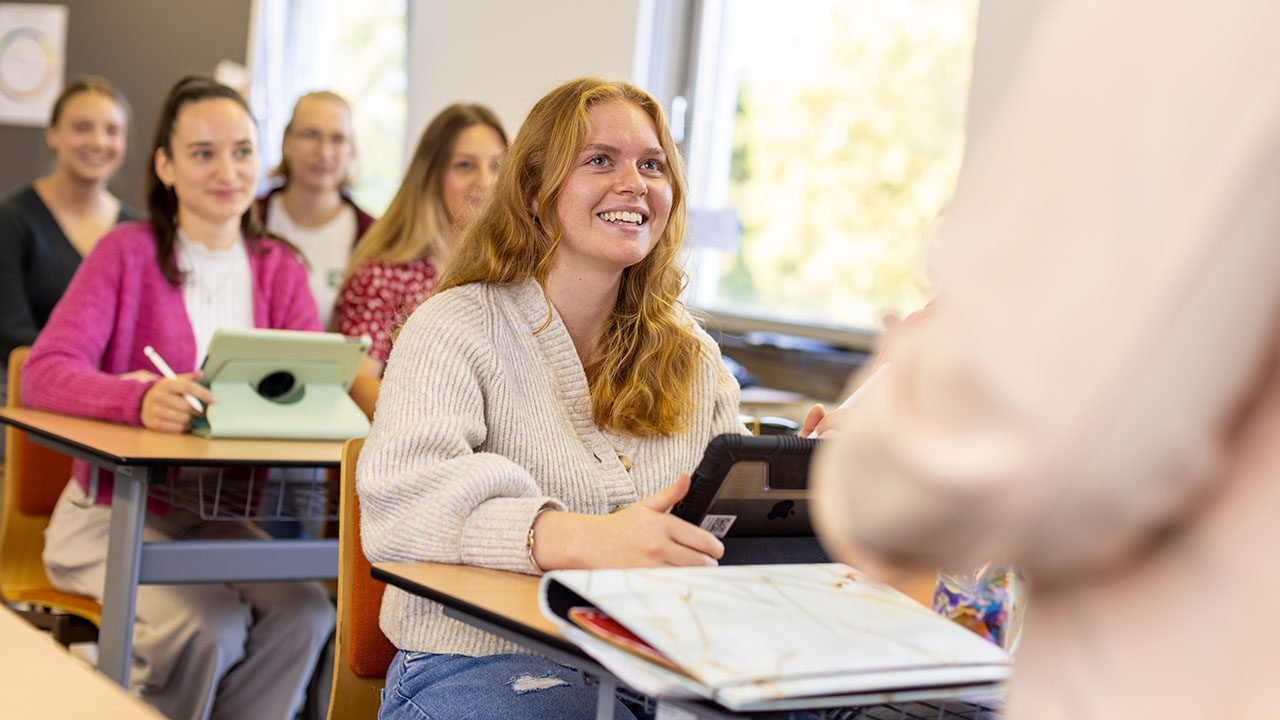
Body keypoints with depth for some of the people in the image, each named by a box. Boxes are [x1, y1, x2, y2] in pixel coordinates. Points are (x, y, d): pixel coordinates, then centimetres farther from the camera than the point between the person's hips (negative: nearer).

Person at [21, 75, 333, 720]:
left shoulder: (279, 270, 9)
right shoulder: (128, 251, -4)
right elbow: (43, 373, -17)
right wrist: (142, 400, -37)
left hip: (218, 519, 4)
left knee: (304, 614, -24)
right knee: (206, 629, -28)